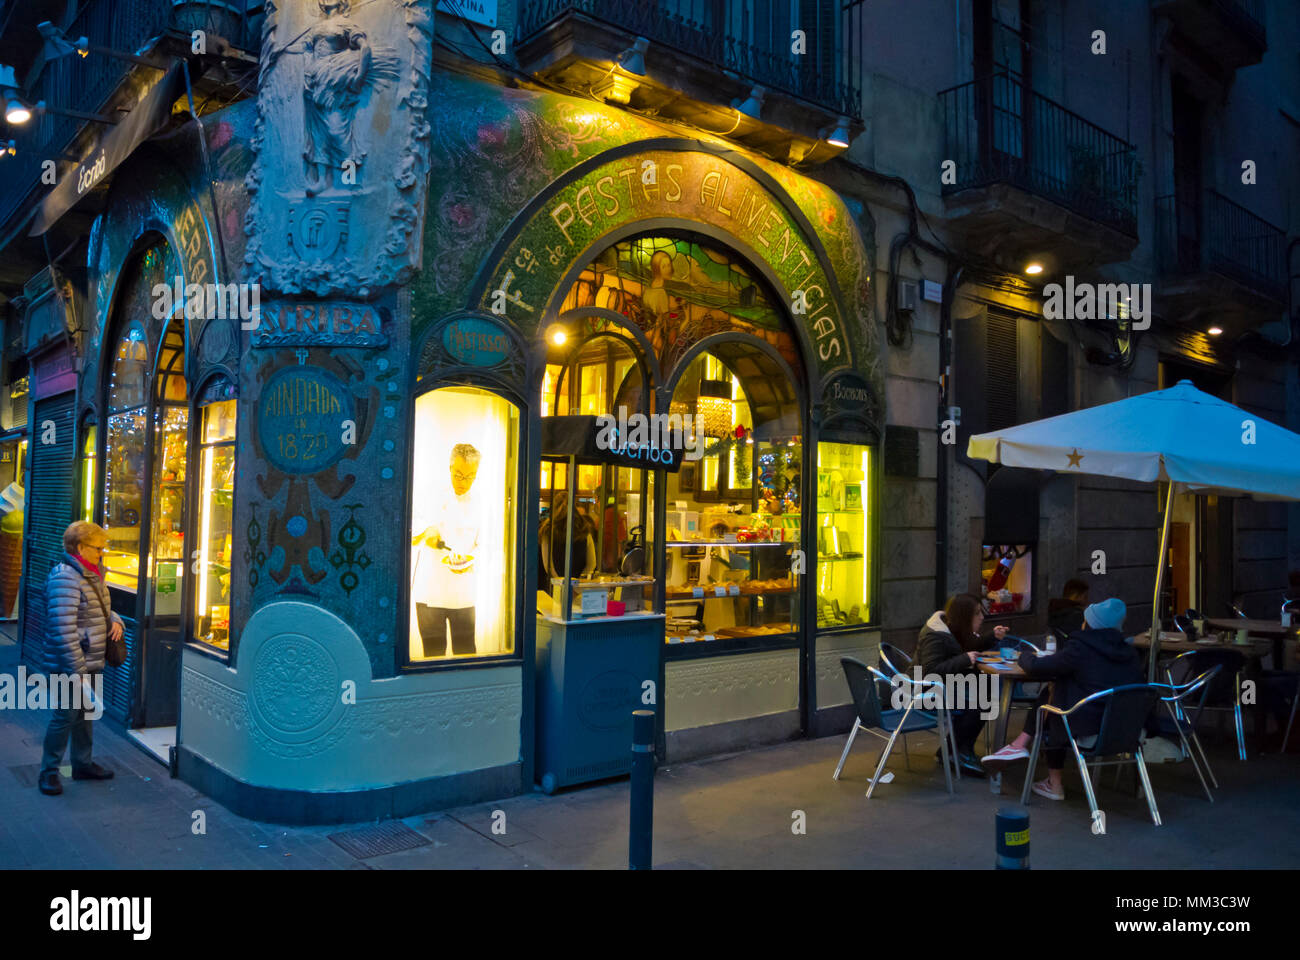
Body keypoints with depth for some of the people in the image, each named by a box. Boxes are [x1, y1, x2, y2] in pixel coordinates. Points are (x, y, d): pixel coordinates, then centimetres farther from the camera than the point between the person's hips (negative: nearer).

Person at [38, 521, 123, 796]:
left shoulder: (91, 576, 11)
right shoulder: (65, 579, -20)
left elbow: (104, 608, 28)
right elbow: (64, 631, -25)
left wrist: (115, 620, 3)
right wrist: (78, 672, -25)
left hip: (90, 663, 10)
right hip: (70, 666, -9)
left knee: (84, 714, 19)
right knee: (65, 716, -1)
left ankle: (82, 764, 31)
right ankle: (49, 772, 14)